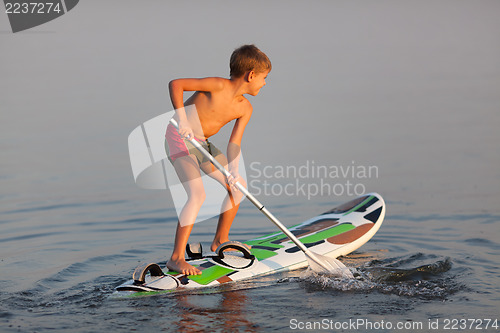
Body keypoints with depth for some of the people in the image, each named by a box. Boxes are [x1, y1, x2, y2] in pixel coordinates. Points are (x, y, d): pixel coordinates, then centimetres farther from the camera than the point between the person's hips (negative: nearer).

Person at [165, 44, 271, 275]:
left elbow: (234, 143, -6)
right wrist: (181, 117, -30)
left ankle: (220, 241, 26)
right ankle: (176, 258, -19)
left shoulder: (245, 108, 0)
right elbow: (175, 84, -21)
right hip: (179, 138, -9)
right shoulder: (219, 86, -22)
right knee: (198, 195, -23)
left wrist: (233, 171, -22)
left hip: (201, 144, 9)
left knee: (238, 185, 12)